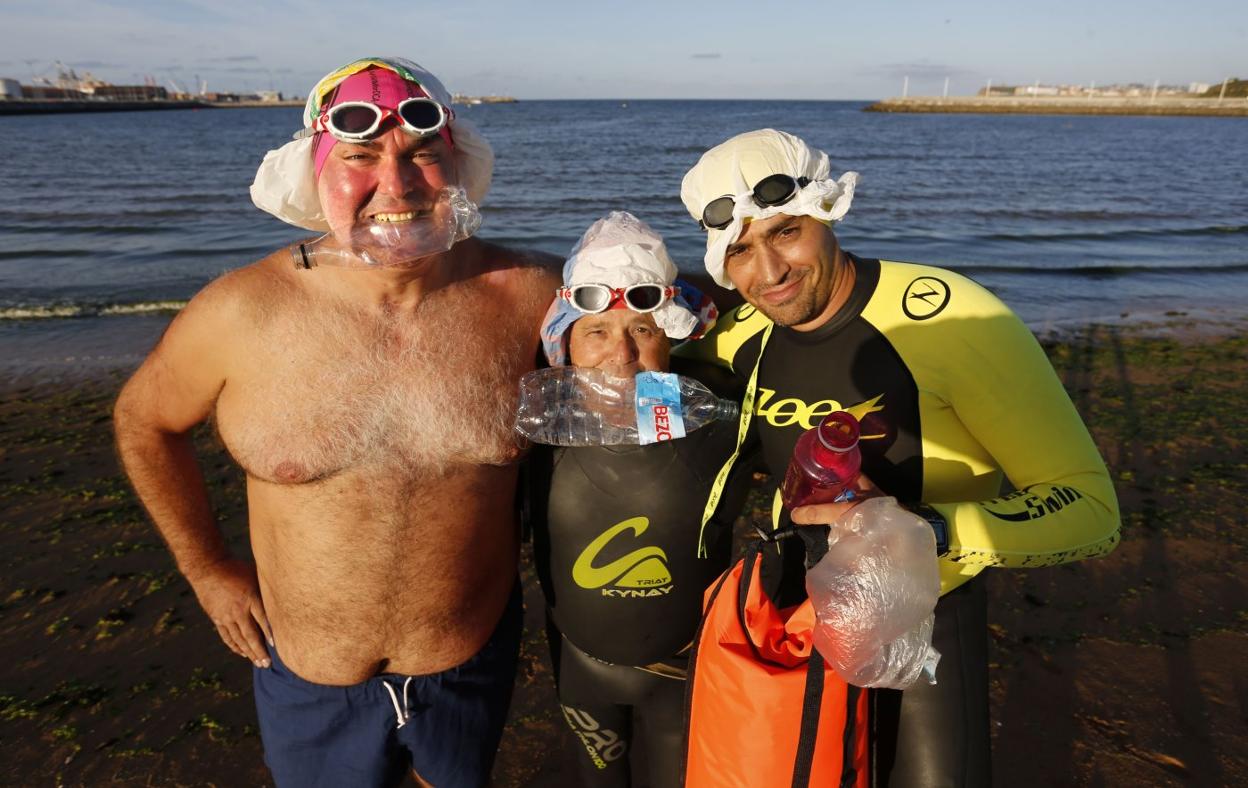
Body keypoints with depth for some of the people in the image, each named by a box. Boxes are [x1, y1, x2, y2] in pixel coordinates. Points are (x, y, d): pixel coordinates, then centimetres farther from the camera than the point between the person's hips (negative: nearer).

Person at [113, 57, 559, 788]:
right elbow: (144, 421, 0)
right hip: (309, 673, 0)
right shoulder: (243, 310, -18)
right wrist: (208, 567, 3)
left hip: (475, 656, 1)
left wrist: (525, 527, 0)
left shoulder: (527, 295, -18)